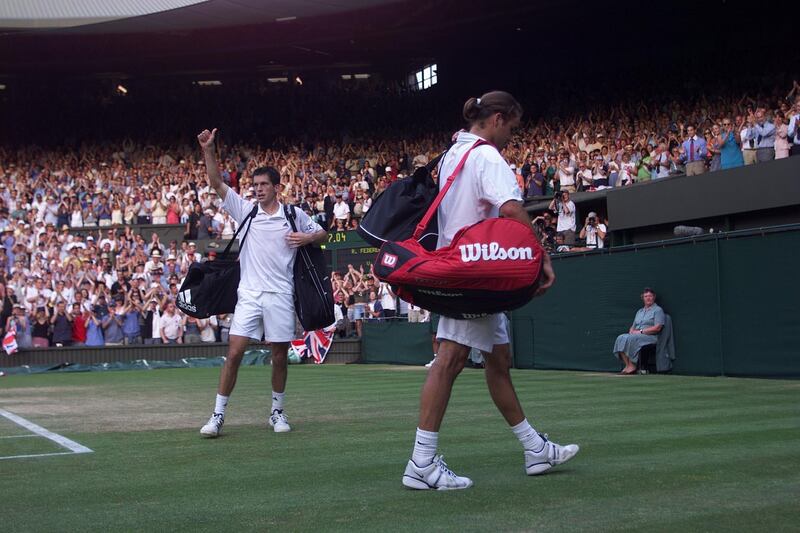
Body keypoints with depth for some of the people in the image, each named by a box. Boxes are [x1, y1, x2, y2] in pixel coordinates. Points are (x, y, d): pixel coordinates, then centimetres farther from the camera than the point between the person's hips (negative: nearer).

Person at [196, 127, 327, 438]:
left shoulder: (294, 215, 5)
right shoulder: (245, 210, 7)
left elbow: (322, 234, 15)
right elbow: (216, 183, 1)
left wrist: (308, 238, -6)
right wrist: (208, 150, -9)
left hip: (280, 296, 0)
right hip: (249, 295, 0)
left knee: (279, 356, 6)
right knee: (234, 353, -7)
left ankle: (277, 412, 22)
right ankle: (218, 416, -1)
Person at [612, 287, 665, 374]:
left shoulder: (658, 310, 3)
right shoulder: (639, 311, 26)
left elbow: (657, 328, -10)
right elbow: (633, 326, 24)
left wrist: (641, 331, -13)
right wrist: (631, 331, -2)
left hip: (650, 337, -7)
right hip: (635, 335, 7)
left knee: (629, 339, -32)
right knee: (621, 338, -22)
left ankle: (632, 366, -27)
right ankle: (627, 365, -27)